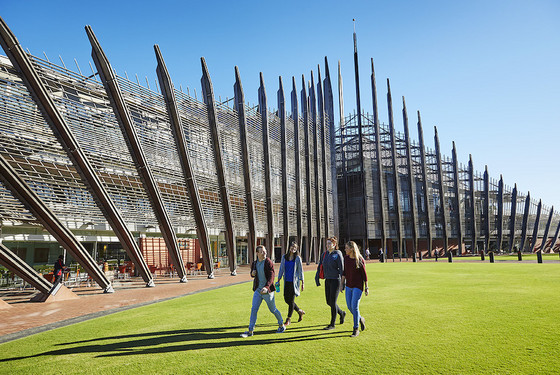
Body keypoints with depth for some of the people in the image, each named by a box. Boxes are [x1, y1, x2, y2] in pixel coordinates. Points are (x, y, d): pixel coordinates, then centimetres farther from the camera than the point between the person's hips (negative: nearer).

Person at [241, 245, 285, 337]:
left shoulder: (269, 263, -14)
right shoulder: (254, 263, 3)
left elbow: (271, 277, -23)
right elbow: (252, 274, 20)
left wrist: (266, 287, -38)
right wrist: (252, 274, -5)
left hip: (268, 290, -4)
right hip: (257, 290, 4)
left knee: (273, 310, 10)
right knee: (253, 309, -2)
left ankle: (281, 325, 33)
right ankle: (250, 331, 5)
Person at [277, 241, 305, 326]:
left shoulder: (298, 258, -4)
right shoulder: (284, 257, 6)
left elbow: (300, 271, -2)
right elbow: (281, 269, 9)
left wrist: (302, 283, -4)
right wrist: (278, 280, 6)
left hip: (294, 281, -4)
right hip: (286, 281, 4)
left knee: (291, 300, -2)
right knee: (286, 299, 7)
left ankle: (288, 319, 12)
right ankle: (300, 311, 29)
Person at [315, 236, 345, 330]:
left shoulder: (337, 255, -10)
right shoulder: (324, 254, 8)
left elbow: (342, 269, -12)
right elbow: (319, 267, 14)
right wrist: (317, 278, 9)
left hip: (336, 280, -7)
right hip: (327, 280, 7)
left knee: (333, 302, -4)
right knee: (329, 302, 11)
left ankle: (332, 324, 7)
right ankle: (342, 313, 37)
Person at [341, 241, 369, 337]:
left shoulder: (360, 260, -14)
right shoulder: (346, 258, 1)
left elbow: (364, 274, -7)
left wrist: (367, 288, -5)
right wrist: (342, 284, 8)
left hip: (358, 286, -6)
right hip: (349, 286, 6)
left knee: (354, 307, -9)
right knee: (349, 306, 8)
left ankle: (356, 329, 6)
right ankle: (360, 319, 36)